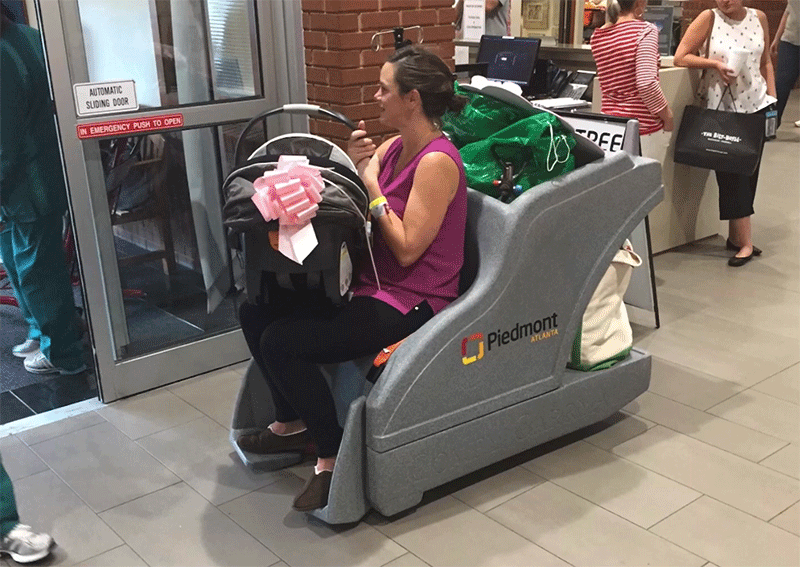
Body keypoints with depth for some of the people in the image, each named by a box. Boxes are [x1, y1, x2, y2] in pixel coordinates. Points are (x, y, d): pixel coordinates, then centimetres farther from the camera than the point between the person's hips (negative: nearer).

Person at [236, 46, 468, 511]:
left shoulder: (437, 161, -18)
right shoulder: (396, 147, 8)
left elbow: (407, 249, -21)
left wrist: (372, 187, -15)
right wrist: (354, 163, -4)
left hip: (411, 302, -9)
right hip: (371, 284, 9)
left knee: (281, 342, -22)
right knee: (256, 312, 4)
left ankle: (334, 456, -5)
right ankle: (293, 424, 20)